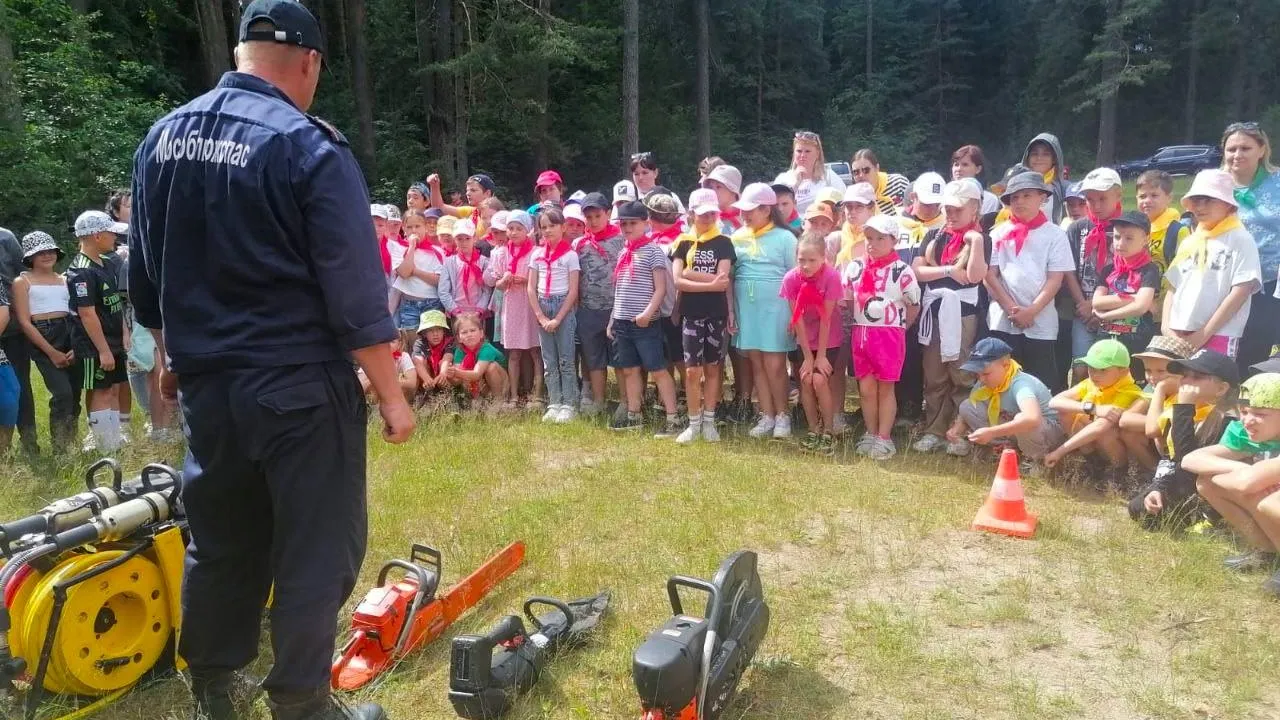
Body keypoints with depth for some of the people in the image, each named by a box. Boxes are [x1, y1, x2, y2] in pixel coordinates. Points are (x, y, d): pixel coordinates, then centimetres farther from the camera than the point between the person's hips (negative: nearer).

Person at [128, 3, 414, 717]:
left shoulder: (162, 137, 7)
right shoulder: (309, 147, -14)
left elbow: (146, 277, 15)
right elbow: (356, 295, -16)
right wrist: (392, 395, -8)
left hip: (206, 383, 7)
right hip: (299, 386, -7)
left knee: (220, 540, 20)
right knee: (315, 550, 6)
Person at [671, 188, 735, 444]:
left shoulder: (723, 243, 2)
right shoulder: (683, 242, 4)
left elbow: (723, 279, -11)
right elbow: (677, 281, -8)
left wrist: (691, 273, -10)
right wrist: (710, 284, -15)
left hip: (717, 314, 0)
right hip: (691, 314, 0)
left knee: (713, 368, 8)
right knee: (692, 370, -1)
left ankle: (709, 421, 17)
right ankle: (693, 423, 10)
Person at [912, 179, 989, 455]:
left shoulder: (979, 239, 0)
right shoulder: (935, 236, 11)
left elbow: (974, 276, -14)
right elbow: (916, 270, 2)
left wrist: (976, 241, -18)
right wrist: (949, 271, -8)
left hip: (962, 315, -4)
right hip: (933, 312, 4)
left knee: (961, 377, 2)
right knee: (933, 377, 9)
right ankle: (933, 431, 16)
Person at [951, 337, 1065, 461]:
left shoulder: (1021, 384, -33)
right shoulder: (985, 384, -10)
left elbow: (1032, 419, -53)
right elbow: (969, 412, 3)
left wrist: (992, 432, -54)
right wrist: (957, 428, -19)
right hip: (1014, 431, 7)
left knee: (1022, 419, -41)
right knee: (967, 407, -8)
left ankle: (1036, 456, -10)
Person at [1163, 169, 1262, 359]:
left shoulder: (1240, 240, -1)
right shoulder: (1188, 242, 17)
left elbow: (1240, 292, -9)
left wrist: (1203, 335, -13)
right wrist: (1166, 328, 1)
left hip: (1218, 337, -6)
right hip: (1178, 337, 6)